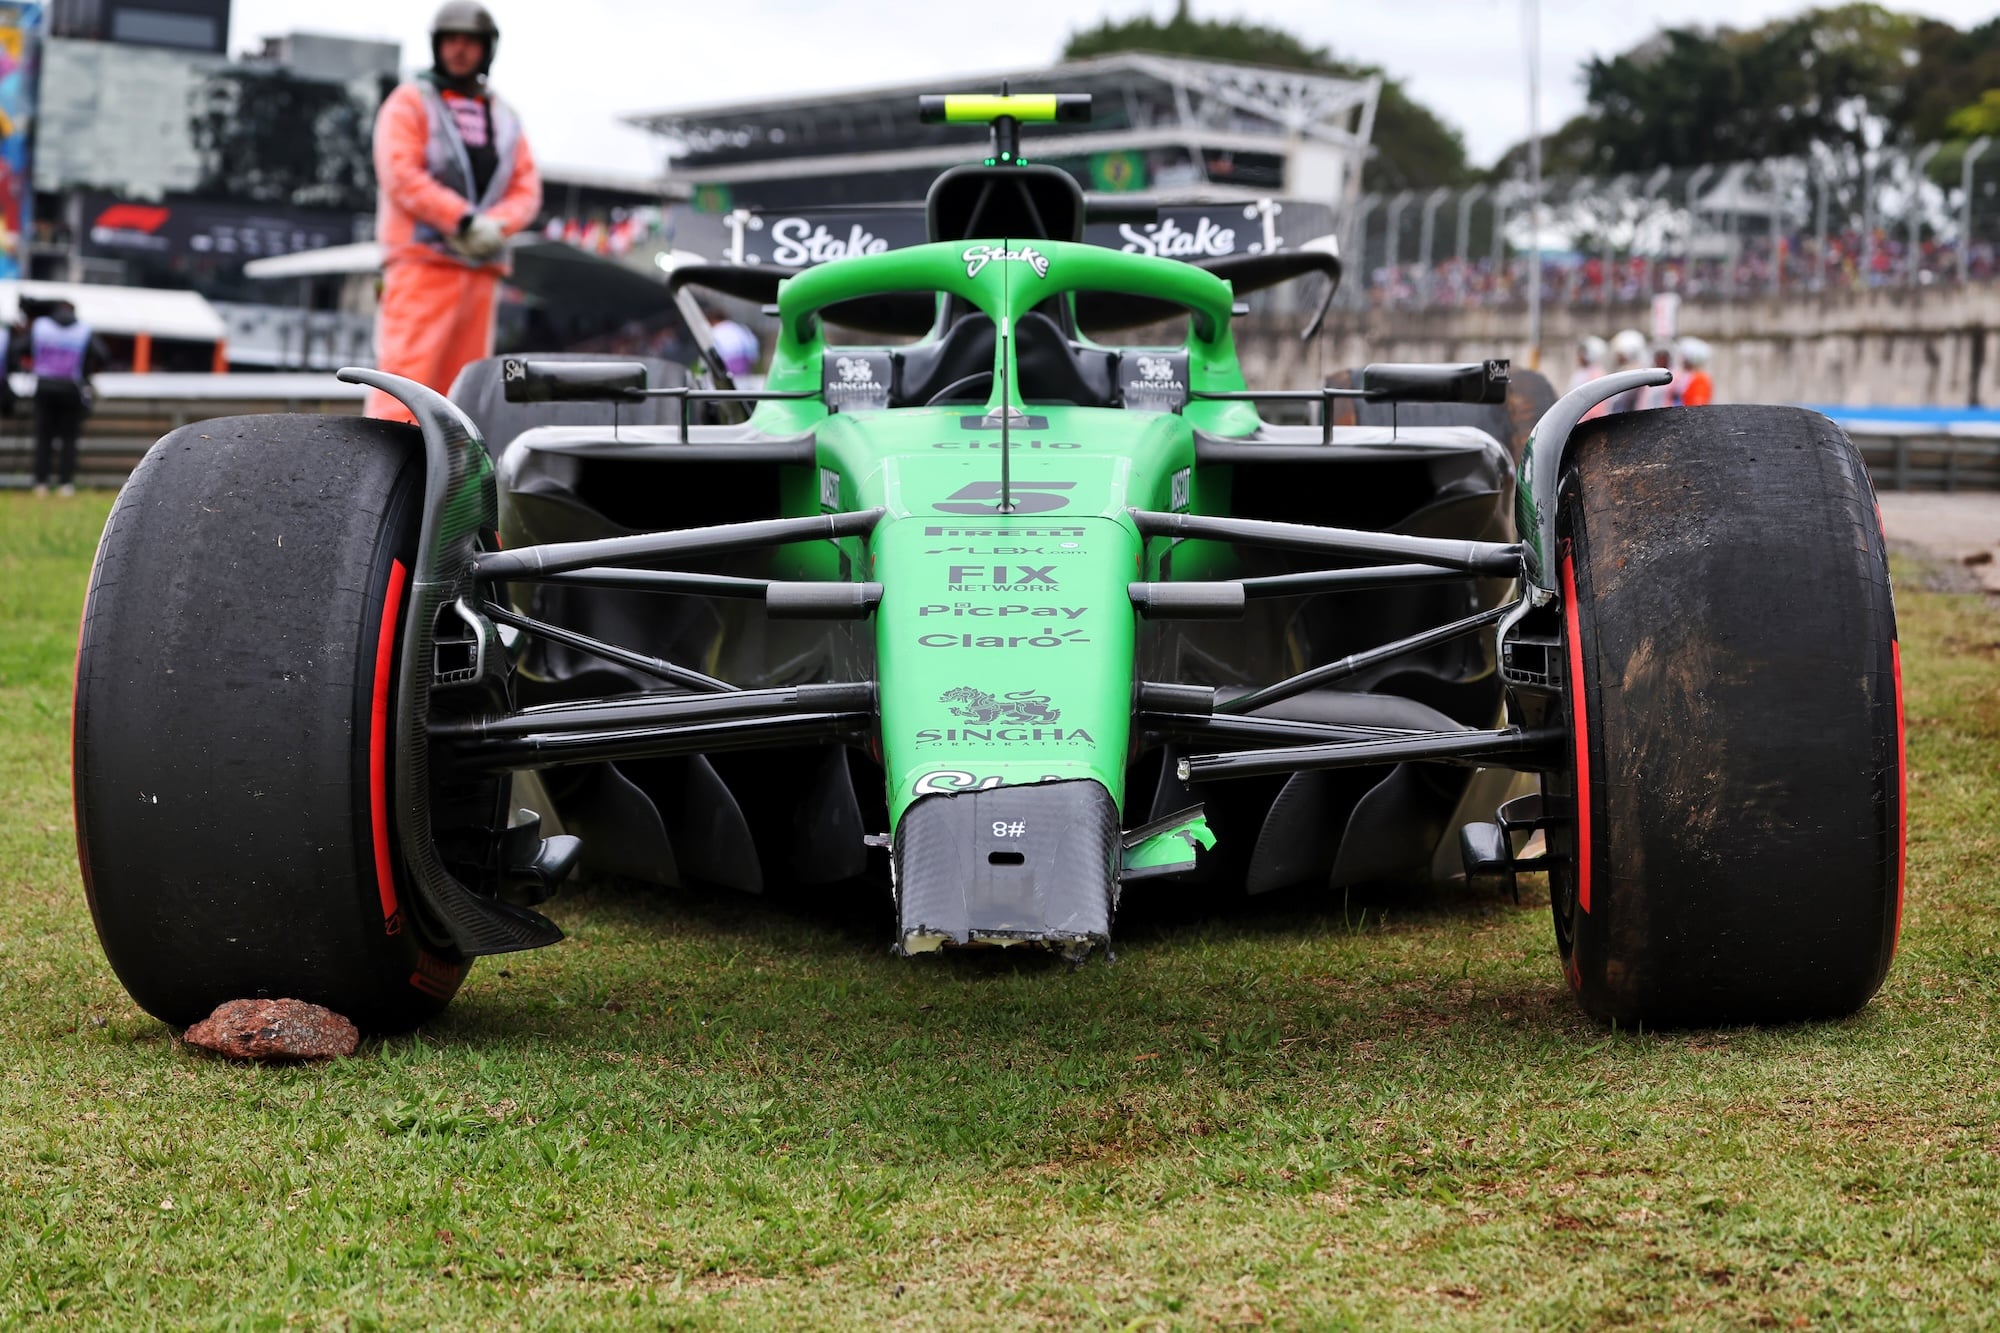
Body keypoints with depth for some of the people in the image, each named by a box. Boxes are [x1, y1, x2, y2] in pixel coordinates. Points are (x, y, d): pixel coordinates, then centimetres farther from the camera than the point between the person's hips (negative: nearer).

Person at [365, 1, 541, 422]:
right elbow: (400, 174, -8)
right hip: (422, 260, -5)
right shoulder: (410, 102, 6)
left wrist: (495, 225, -9)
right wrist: (464, 220, -15)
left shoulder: (504, 118, 21)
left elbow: (527, 190, 13)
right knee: (407, 371, -15)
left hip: (482, 267, 6)